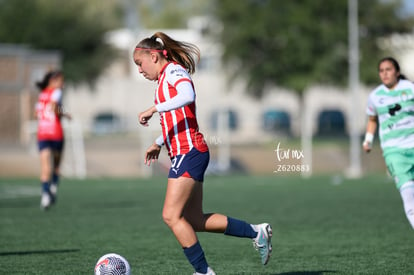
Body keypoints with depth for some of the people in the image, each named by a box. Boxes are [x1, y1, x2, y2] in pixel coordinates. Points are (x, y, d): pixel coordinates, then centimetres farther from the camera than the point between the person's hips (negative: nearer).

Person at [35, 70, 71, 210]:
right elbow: (53, 107, -19)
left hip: (42, 134, 4)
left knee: (45, 166, -7)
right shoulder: (56, 92, -2)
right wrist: (64, 114, -3)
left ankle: (45, 192, -23)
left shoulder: (41, 94, 15)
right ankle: (53, 189, 9)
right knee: (56, 164, 16)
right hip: (56, 132, -4)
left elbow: (37, 113, 18)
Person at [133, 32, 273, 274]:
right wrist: (159, 143, 27)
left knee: (171, 216, -12)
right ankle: (256, 232, 15)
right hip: (184, 154, 10)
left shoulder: (173, 70, -7)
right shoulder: (165, 78, 22)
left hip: (189, 152, -10)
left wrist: (153, 109, -27)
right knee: (194, 221, 9)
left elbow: (188, 96, -29)